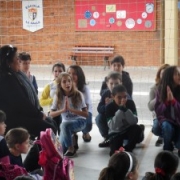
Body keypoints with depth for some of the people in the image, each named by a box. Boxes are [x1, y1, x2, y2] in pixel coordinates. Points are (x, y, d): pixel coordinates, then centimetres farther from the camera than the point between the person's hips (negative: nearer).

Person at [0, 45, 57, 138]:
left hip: (23, 115, 10)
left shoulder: (17, 75, 10)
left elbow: (30, 96, 15)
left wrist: (39, 111, 6)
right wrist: (39, 114, -12)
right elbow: (21, 103, -22)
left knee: (51, 123, 5)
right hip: (15, 120, -10)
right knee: (49, 128, -14)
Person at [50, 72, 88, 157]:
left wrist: (70, 109, -27)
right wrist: (63, 110, -24)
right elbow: (51, 114, -7)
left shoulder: (78, 94, -13)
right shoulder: (58, 97, -6)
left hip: (79, 121, -3)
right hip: (66, 123, 3)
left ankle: (71, 148, -16)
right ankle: (72, 140, 18)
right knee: (61, 149, -16)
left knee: (65, 124, -37)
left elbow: (86, 114, -15)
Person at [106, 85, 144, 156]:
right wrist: (120, 109, -34)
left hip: (128, 130, 2)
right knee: (114, 152, -26)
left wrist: (125, 109, -34)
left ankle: (127, 149, -10)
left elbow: (134, 122, -21)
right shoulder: (109, 107, -18)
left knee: (137, 128, -31)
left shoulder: (130, 103, -13)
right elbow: (113, 127, -28)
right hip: (116, 133, -2)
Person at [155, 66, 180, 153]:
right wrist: (167, 101, -22)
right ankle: (167, 148, -7)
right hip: (167, 120, 1)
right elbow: (158, 110, -7)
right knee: (167, 126, -35)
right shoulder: (161, 90, -5)